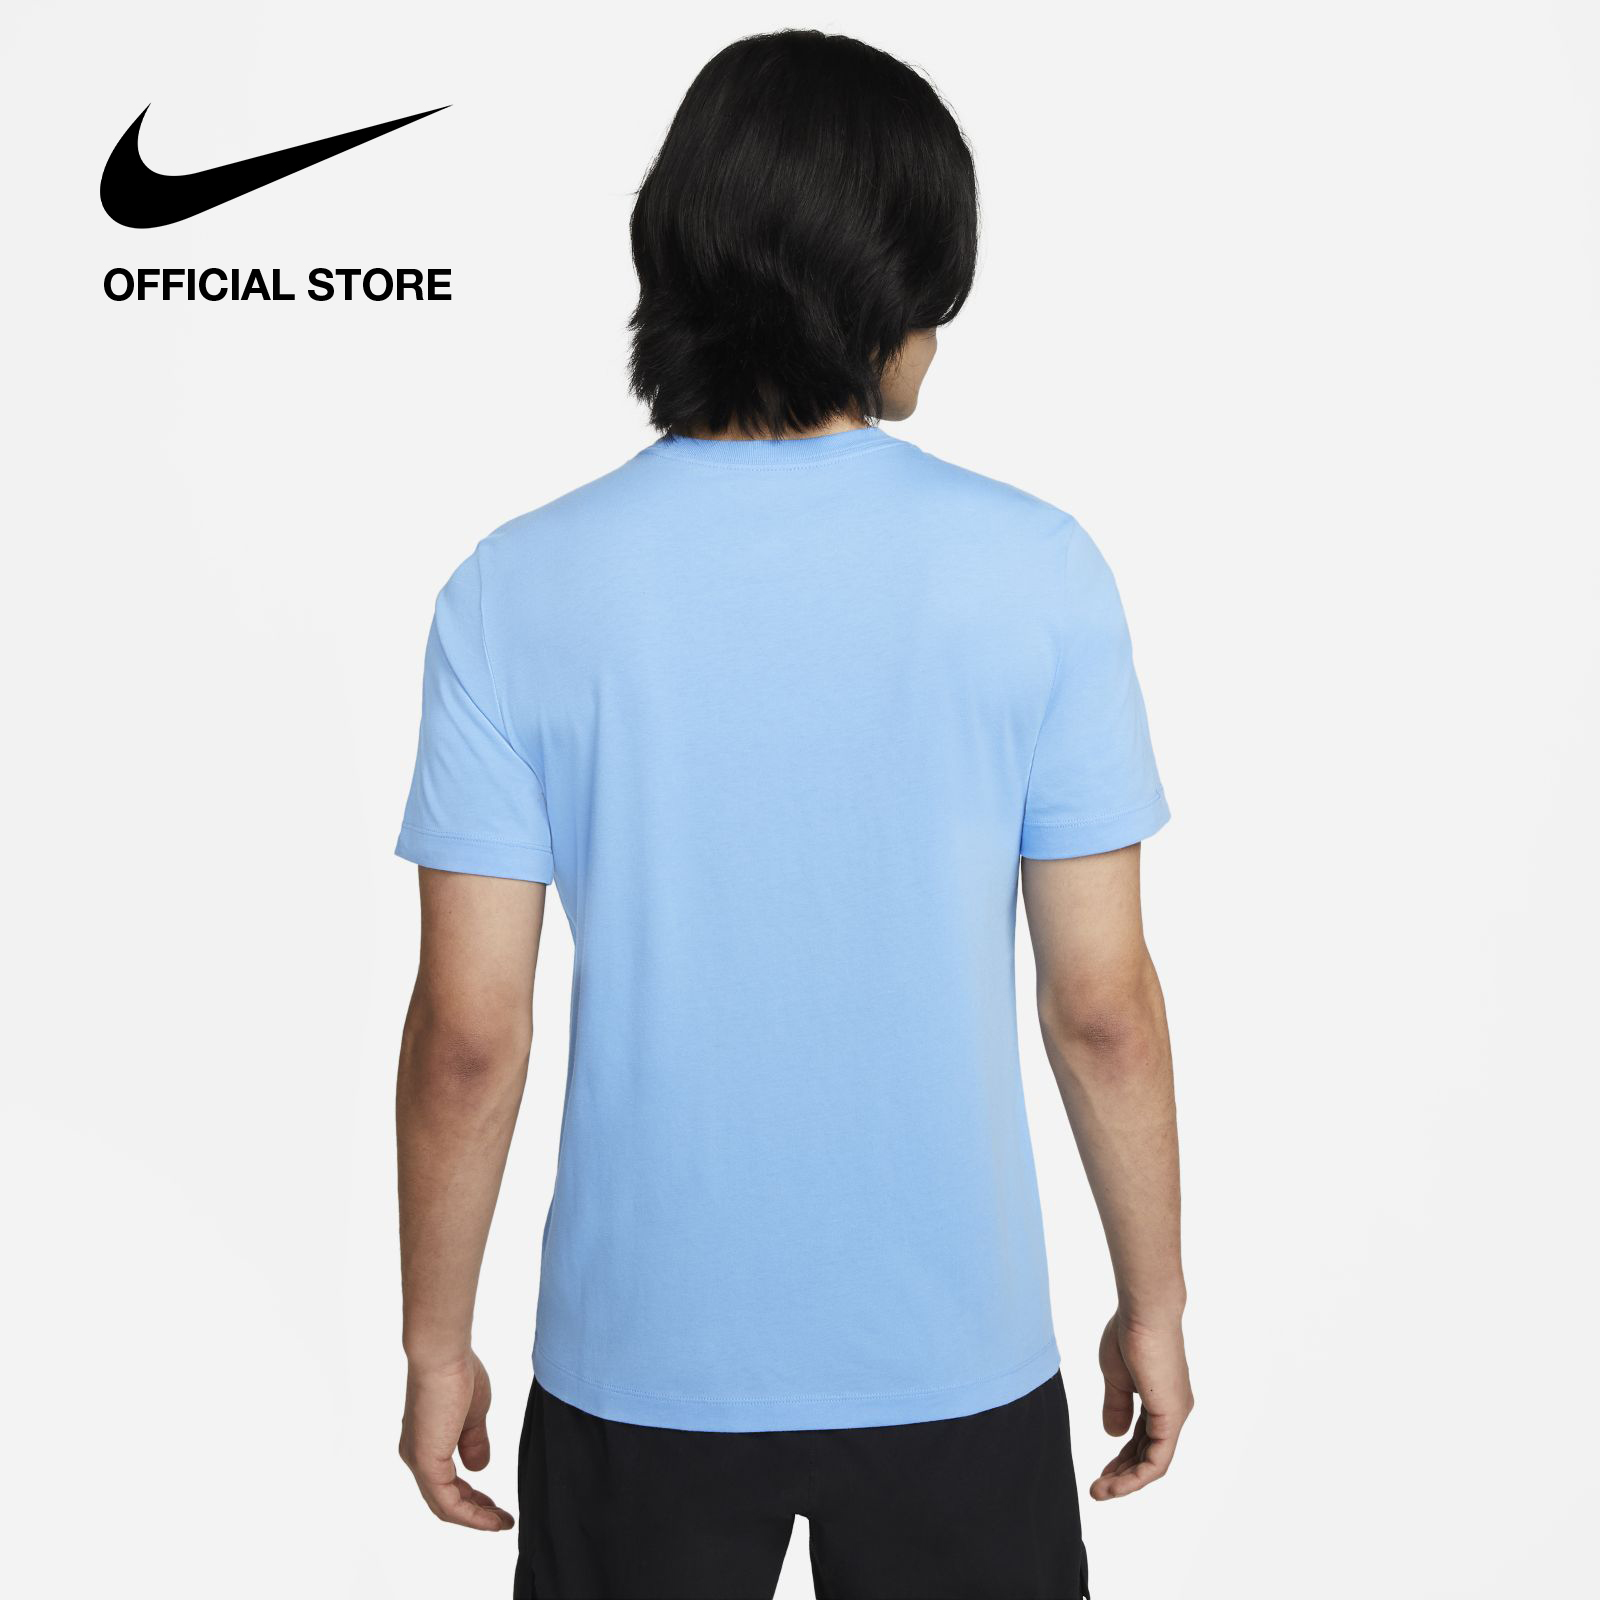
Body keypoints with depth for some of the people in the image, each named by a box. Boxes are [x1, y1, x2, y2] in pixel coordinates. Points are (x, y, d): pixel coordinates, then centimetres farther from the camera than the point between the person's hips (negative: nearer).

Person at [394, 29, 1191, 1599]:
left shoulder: (517, 590, -11)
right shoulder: (1035, 569, -12)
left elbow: (468, 1031, -10)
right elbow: (1101, 1003, -9)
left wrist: (436, 1339, 5)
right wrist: (1153, 1302, 6)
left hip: (644, 1358, 0)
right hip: (954, 1353, 0)